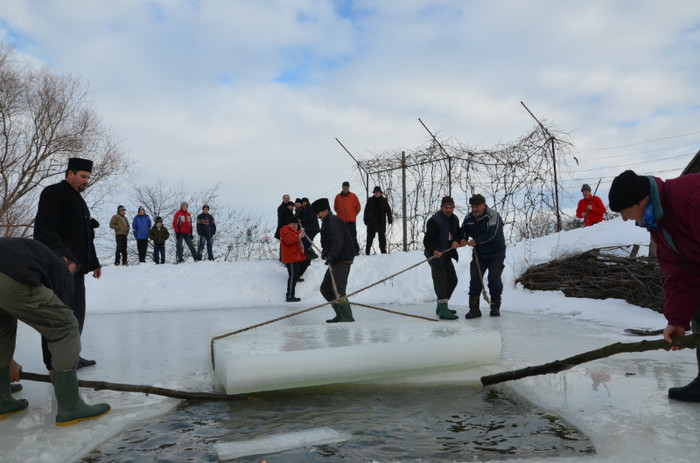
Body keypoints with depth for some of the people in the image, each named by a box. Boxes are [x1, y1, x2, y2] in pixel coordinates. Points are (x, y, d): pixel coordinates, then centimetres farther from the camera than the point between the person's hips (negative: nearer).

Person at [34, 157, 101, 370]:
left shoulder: (78, 199, 23)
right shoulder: (54, 193, -6)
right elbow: (44, 230, -18)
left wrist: (94, 263, 24)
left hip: (77, 267, 10)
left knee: (76, 313, 12)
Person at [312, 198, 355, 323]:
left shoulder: (333, 221, -14)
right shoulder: (326, 222, 19)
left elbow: (338, 241, -27)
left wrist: (331, 256, -38)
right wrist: (325, 251, 5)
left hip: (343, 260, -11)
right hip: (335, 261, 11)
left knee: (338, 289, -18)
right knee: (325, 288, 14)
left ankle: (348, 317, -14)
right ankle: (340, 315, 20)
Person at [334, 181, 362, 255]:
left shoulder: (353, 196, 3)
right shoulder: (338, 196, 6)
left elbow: (358, 207, 10)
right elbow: (335, 208, 17)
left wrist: (353, 214, 9)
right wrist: (341, 214, 13)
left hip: (351, 220, -2)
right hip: (341, 220, 2)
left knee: (353, 236, -3)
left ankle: (356, 251, 1)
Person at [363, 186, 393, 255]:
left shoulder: (384, 200, 6)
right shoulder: (370, 200, 5)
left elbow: (388, 210, 5)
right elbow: (366, 210, 6)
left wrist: (390, 218, -6)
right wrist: (366, 219, 0)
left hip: (381, 222, 0)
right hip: (371, 222, 0)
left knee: (382, 236, 1)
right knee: (370, 236, 3)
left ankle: (383, 250, 6)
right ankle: (367, 251, 8)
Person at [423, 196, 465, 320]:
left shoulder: (454, 219, 6)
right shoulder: (434, 221, -20)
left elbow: (459, 233, 11)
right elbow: (427, 240, -25)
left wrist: (457, 241, -11)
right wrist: (434, 251, -41)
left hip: (447, 256, 9)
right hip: (436, 255, -9)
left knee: (452, 280, 16)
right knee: (440, 281, -12)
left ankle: (441, 307, 29)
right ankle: (443, 311, -13)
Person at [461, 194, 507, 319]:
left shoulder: (493, 215, -18)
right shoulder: (469, 218, 0)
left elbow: (492, 234, -29)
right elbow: (463, 230, 14)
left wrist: (476, 241, -23)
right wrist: (463, 239, -8)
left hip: (496, 254, -4)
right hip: (479, 254, 4)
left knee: (494, 279, -4)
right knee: (475, 279, -5)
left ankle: (495, 307, 14)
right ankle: (474, 308, -3)